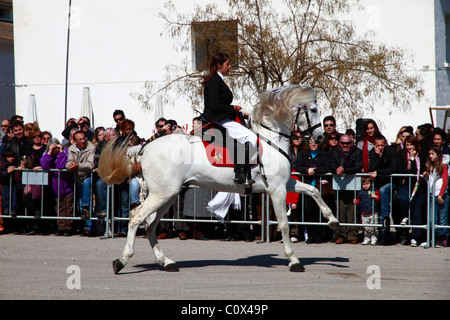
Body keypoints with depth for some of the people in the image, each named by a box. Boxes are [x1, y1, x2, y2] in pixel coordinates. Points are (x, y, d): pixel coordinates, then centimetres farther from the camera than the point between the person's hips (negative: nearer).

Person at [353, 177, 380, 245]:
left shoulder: (374, 191, 1)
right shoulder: (360, 192, 10)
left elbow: (379, 199, -1)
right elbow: (359, 200, 20)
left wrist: (375, 197, -19)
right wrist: (356, 202, 0)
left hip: (373, 213, -3)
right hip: (364, 213, 3)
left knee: (373, 227, -3)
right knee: (366, 228, 7)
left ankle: (374, 239, 5)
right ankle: (367, 239, 17)